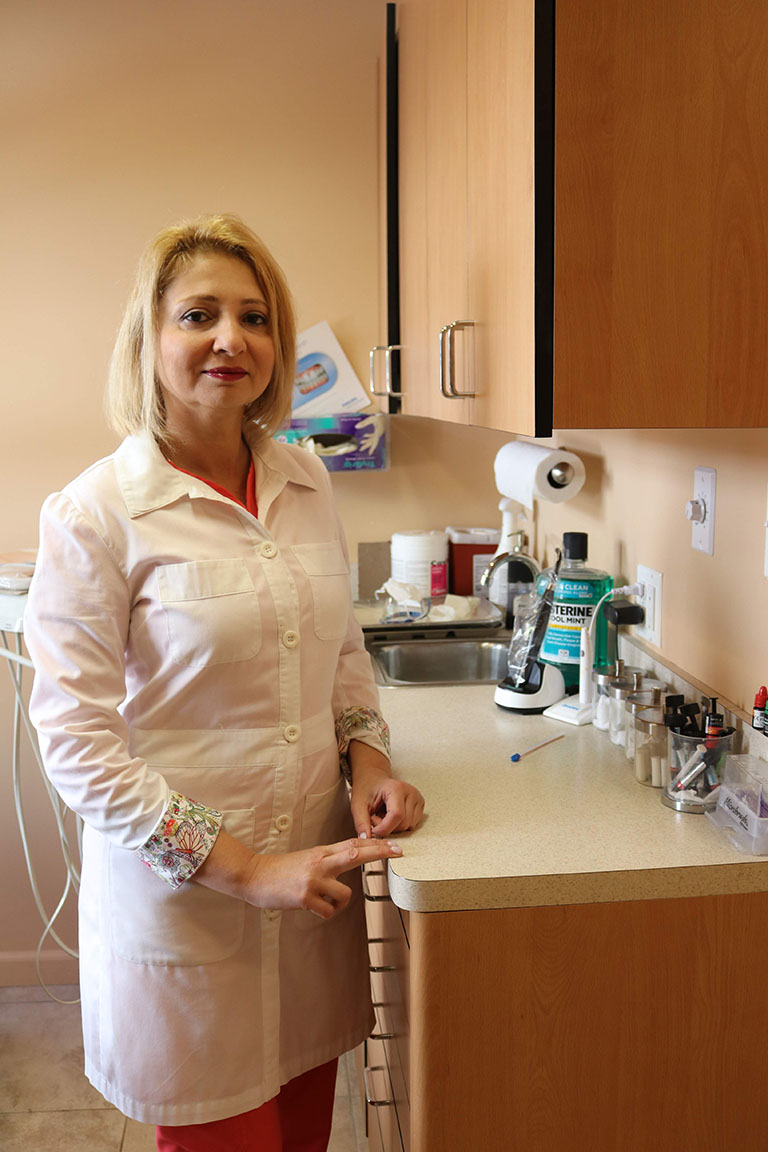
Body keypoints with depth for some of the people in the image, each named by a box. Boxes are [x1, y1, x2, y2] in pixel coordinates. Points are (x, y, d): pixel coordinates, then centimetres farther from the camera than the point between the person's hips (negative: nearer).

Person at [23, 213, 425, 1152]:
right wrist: (244, 868, -17)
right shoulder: (93, 515, -13)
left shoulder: (306, 483, 4)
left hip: (316, 879, 5)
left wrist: (368, 761, -3)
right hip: (183, 900, -4)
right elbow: (76, 742, -15)